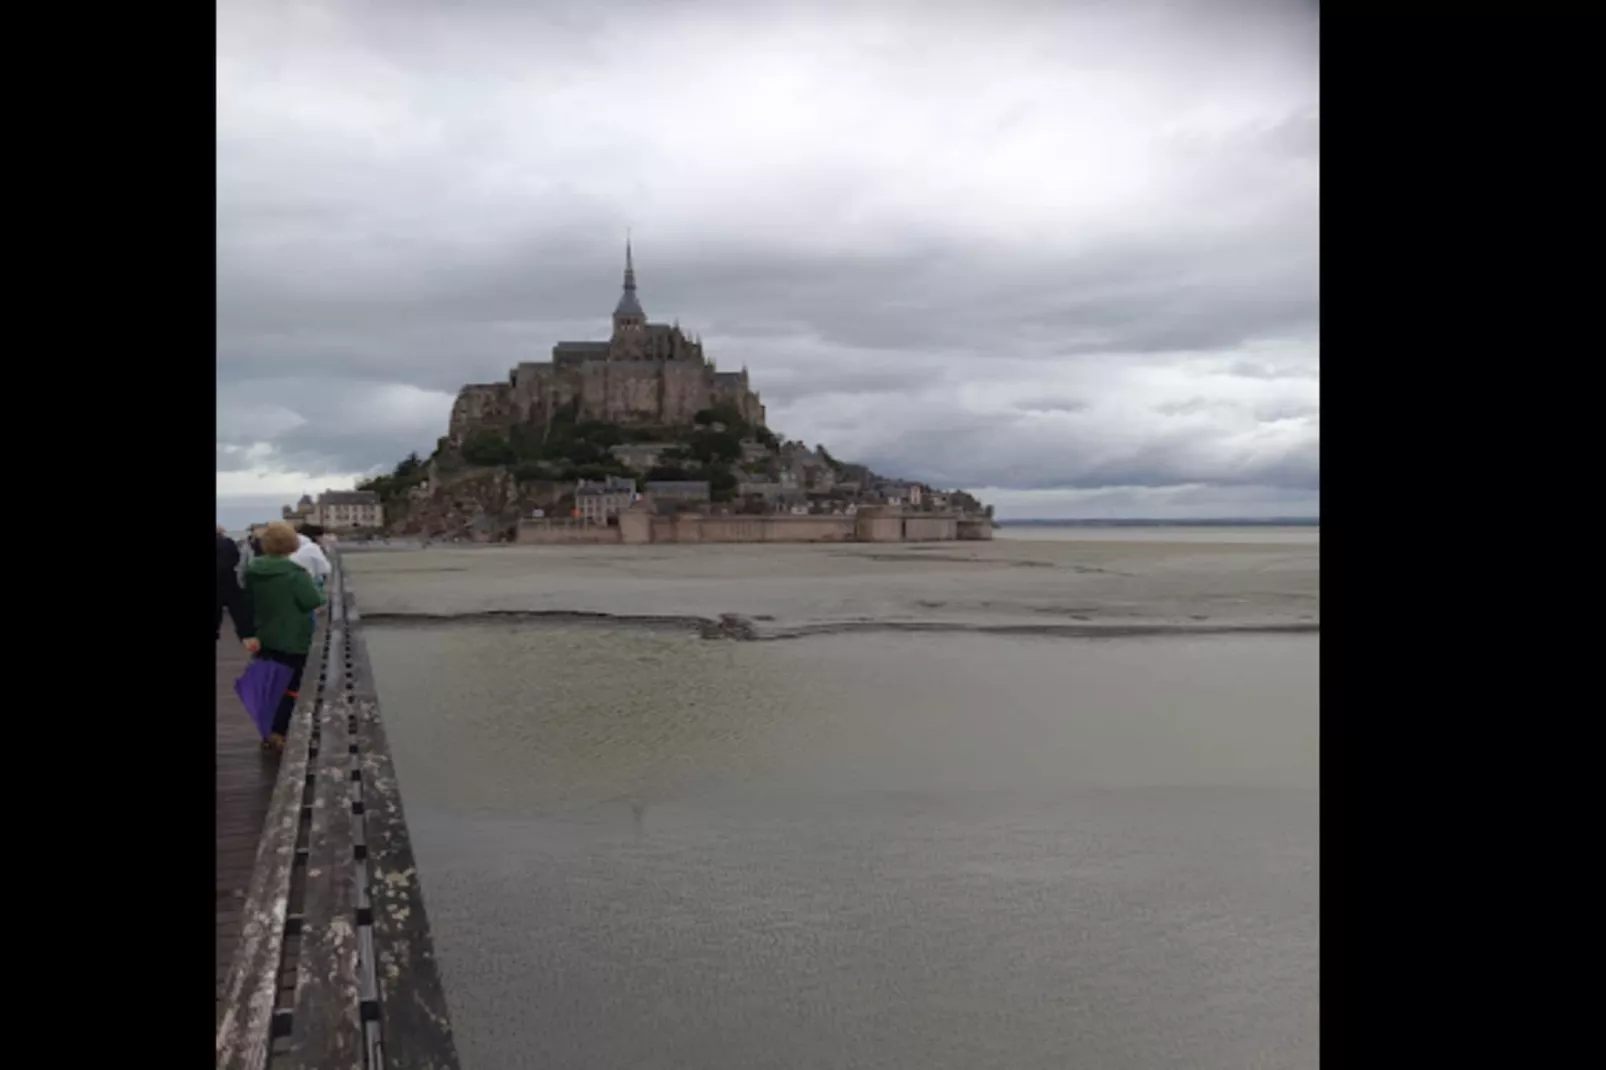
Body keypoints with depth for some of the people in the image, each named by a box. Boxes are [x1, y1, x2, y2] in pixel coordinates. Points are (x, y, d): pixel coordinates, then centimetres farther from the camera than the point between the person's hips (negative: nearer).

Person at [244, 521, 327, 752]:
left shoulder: (253, 571, -2)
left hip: (264, 638, 6)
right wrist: (309, 581, -2)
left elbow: (248, 602, 8)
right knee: (290, 686, 6)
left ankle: (270, 731, 25)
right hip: (292, 640, -6)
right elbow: (314, 601, -18)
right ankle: (277, 734, 4)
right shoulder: (295, 572, -22)